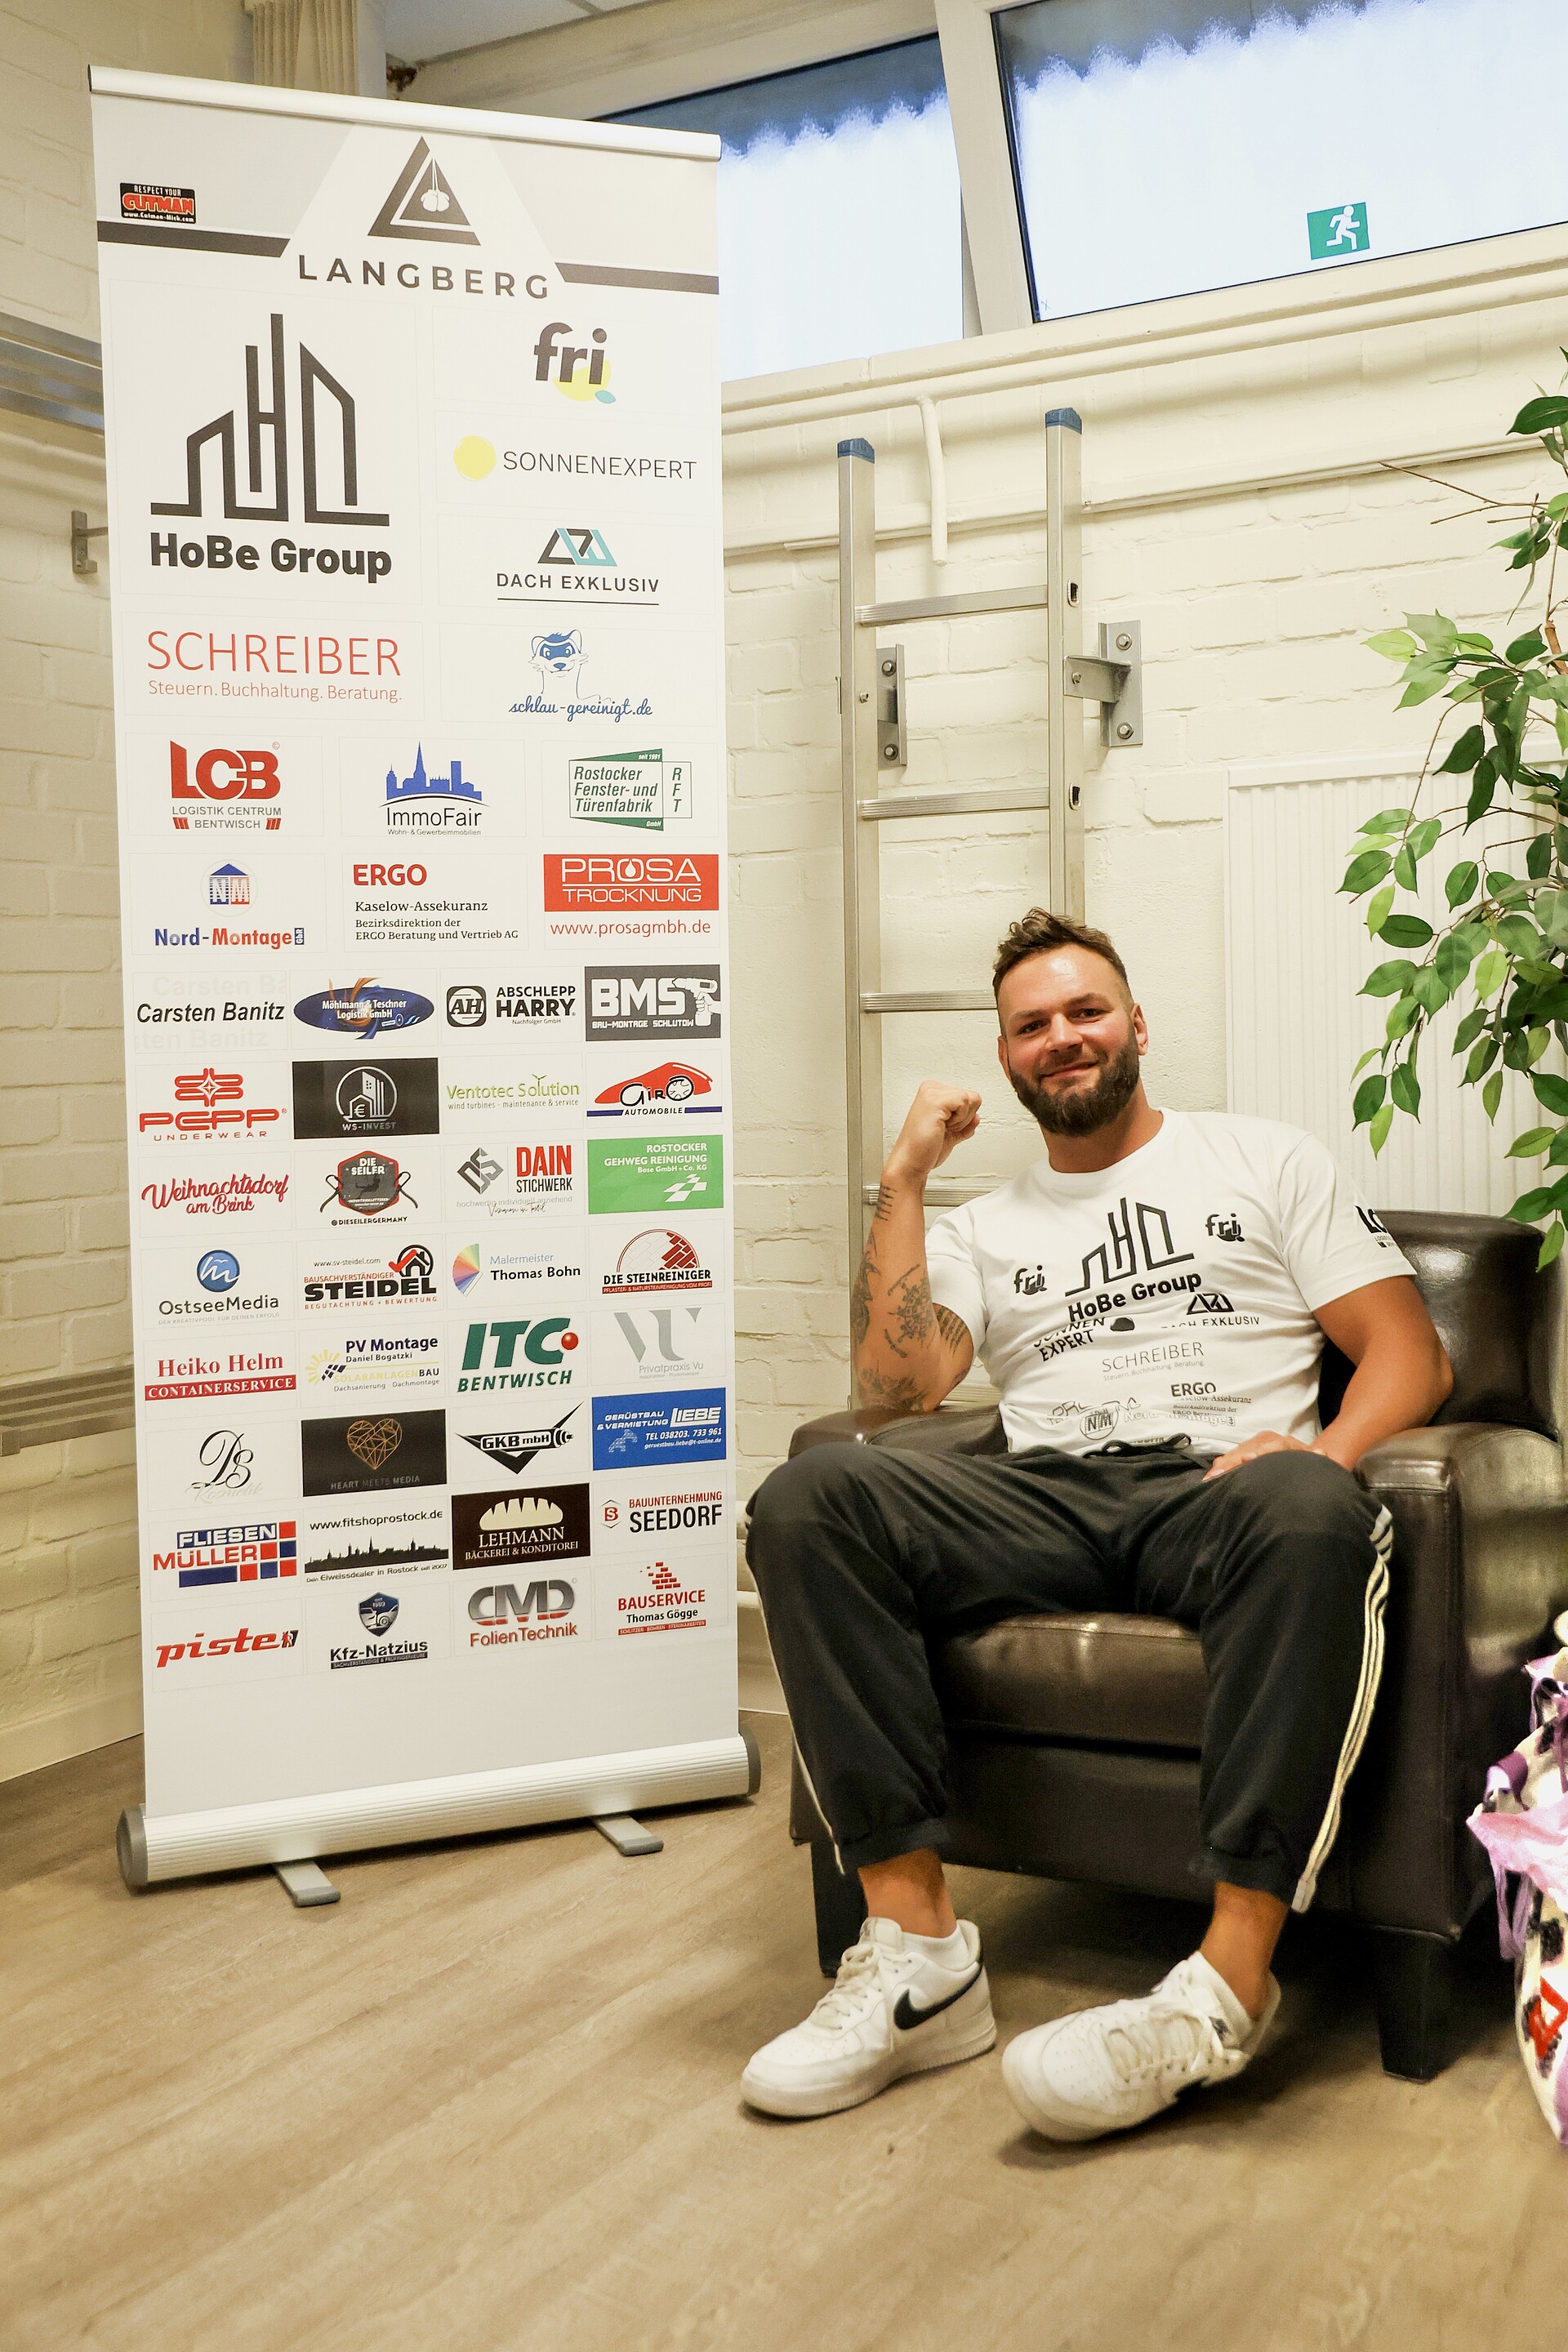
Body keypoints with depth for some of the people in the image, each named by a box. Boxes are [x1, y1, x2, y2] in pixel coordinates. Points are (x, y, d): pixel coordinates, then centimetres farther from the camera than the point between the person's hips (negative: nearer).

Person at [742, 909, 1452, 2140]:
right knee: (807, 1499, -26)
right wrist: (905, 1179, 9)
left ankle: (1229, 1981, -39)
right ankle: (919, 1946, -28)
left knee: (1310, 1512, -41)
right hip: (1047, 1502, 3)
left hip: (1221, 1489, -2)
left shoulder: (1268, 1160, 21)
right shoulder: (986, 1228, 26)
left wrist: (1326, 1454, -11)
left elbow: (1411, 1350, 11)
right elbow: (897, 1381, 7)